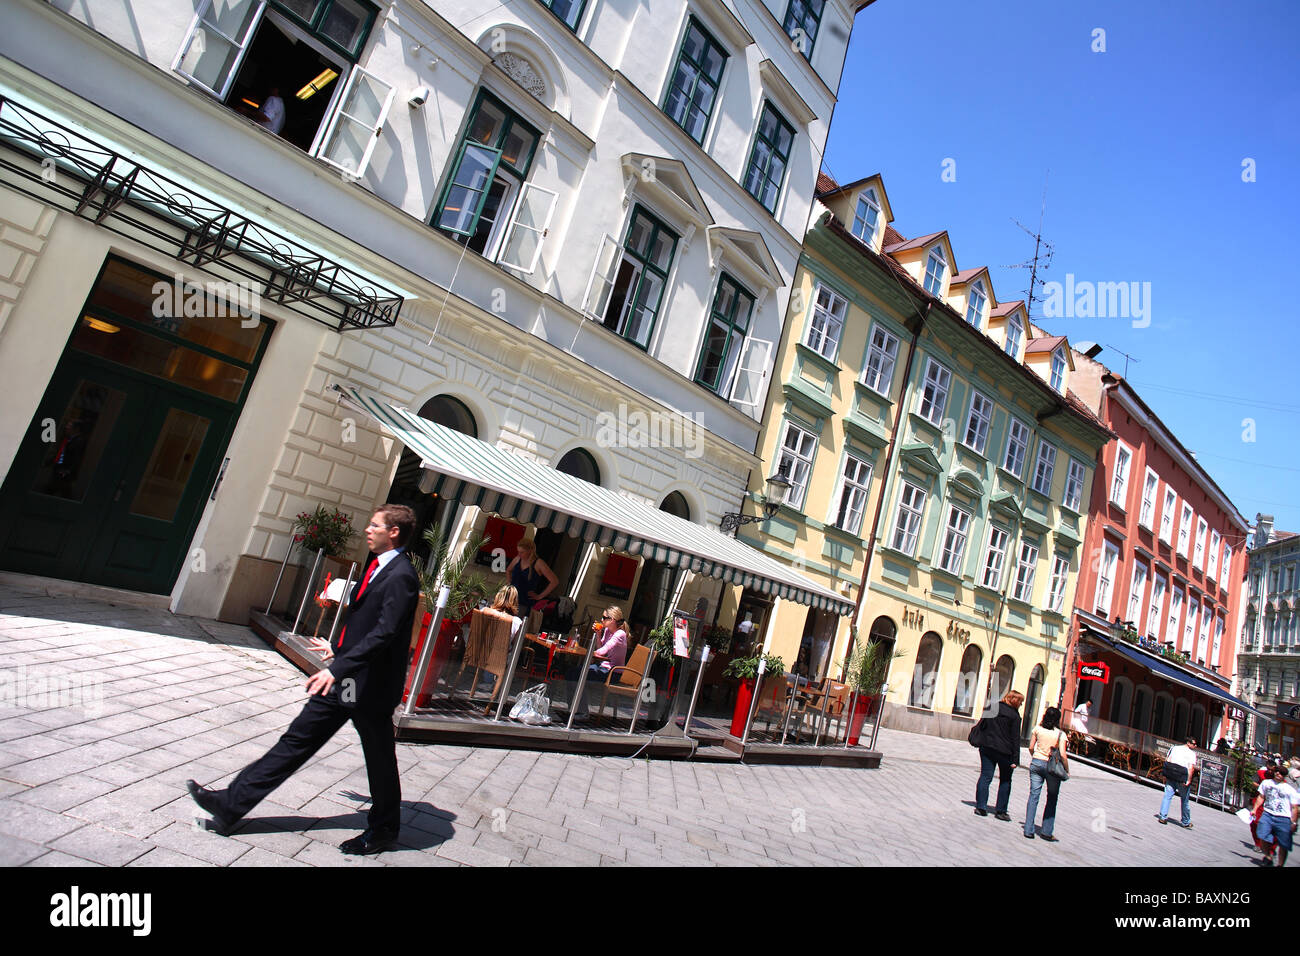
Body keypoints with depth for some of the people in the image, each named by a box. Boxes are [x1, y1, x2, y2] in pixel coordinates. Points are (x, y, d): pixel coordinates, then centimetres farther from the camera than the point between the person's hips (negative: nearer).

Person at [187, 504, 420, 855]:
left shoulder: (401, 576, -21)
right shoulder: (378, 566, 9)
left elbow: (385, 632, -30)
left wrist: (339, 667, -34)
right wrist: (340, 648, 35)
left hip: (371, 687, -9)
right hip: (343, 681, 9)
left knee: (380, 760, 10)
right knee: (297, 740, 13)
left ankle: (383, 829, 30)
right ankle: (231, 805, 21)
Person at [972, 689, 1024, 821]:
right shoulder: (1014, 715, -9)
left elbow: (980, 726, 7)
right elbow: (1015, 739, -9)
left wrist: (978, 741, 14)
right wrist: (1015, 759, -7)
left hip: (987, 748, 4)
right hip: (1004, 751, -4)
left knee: (985, 777, 6)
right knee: (1005, 780, 12)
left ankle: (981, 807, 3)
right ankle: (1000, 811, 13)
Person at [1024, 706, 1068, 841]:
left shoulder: (1037, 729, -2)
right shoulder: (1060, 734, -9)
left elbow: (1031, 747, 3)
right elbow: (1062, 755, -14)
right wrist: (1067, 770, 0)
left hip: (1036, 763, 2)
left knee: (1034, 796, 4)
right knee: (1052, 799, 12)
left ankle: (1028, 830, 2)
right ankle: (1047, 832, 14)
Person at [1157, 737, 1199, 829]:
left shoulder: (1175, 748, 11)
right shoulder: (1192, 753, -5)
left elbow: (1167, 761, 7)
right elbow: (1191, 768, -16)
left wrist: (1165, 775, 10)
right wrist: (1189, 781, -15)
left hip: (1170, 777, 3)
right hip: (1182, 779, -3)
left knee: (1167, 796, 5)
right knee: (1185, 800, 11)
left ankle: (1162, 817, -1)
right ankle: (1186, 822, 22)